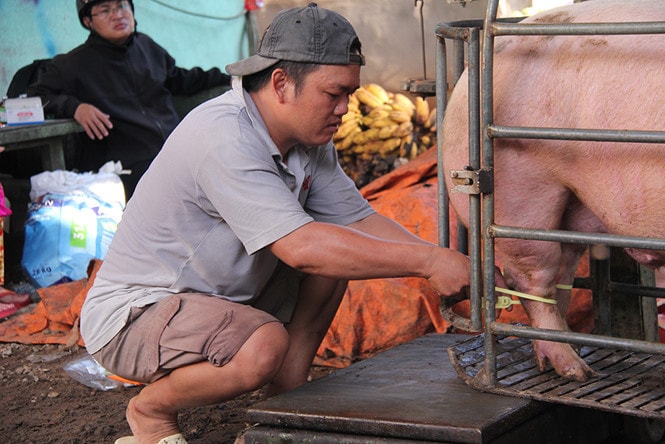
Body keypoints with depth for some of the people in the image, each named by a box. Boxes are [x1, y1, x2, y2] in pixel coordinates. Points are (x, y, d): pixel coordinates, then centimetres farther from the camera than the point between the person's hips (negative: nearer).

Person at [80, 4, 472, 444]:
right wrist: (425, 261, -33)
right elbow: (300, 247, -36)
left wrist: (441, 260, -13)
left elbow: (360, 220, 4)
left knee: (337, 253, 0)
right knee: (263, 346, -34)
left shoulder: (310, 139, 0)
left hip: (224, 298, 9)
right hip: (132, 312, -9)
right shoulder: (223, 138, -29)